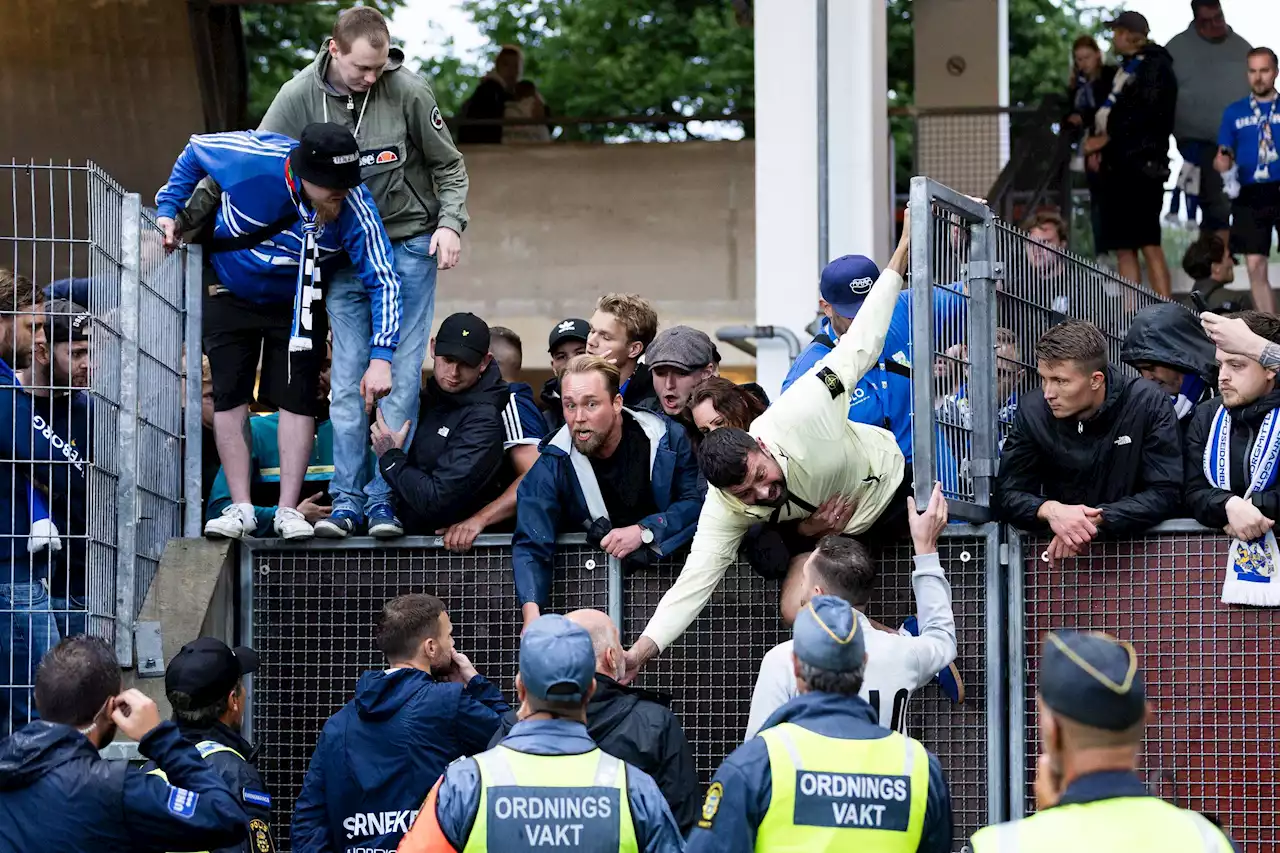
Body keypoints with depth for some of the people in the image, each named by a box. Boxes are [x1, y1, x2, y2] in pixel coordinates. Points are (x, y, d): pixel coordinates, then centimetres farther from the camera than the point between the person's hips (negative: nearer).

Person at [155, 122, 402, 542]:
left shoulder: (354, 208, -32)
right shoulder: (250, 156, -33)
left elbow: (382, 280, -28)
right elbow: (195, 151, -10)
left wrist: (380, 357, -37)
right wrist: (169, 209, -9)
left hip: (296, 303, 0)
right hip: (231, 295, 0)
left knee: (296, 397, -6)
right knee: (229, 395, -3)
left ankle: (288, 510, 0)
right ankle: (241, 508, 2)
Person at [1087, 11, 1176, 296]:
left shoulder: (1155, 66, -5)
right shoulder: (1127, 68, 22)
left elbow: (1144, 114, -17)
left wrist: (1105, 138, -11)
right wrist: (1099, 149, 6)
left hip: (1141, 164, -9)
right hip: (1117, 164, 9)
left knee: (1149, 244, -13)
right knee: (1123, 247, 6)